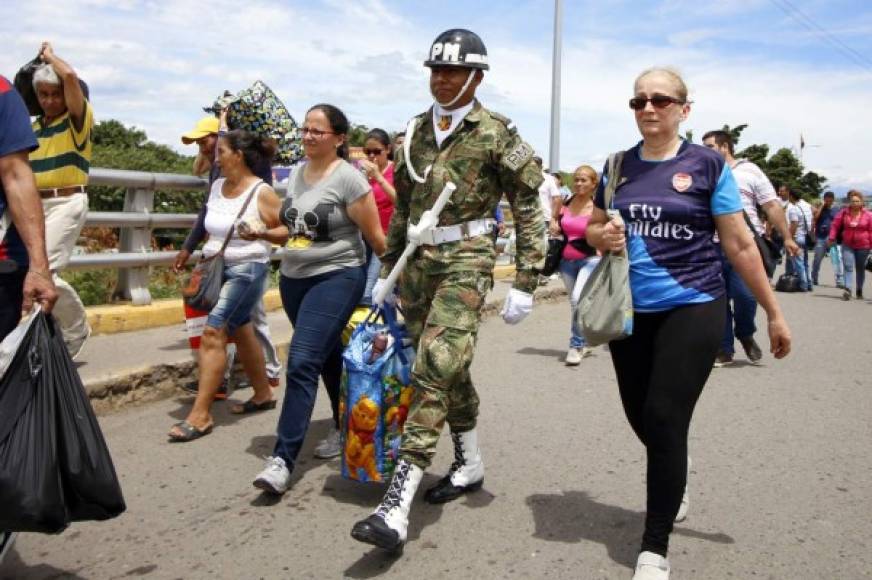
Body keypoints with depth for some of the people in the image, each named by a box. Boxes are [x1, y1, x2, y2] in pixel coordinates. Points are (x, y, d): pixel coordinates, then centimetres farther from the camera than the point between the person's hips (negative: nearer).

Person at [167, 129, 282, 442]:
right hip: (216, 268, 8)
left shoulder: (261, 192, -10)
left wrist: (261, 233, -23)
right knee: (240, 332, 16)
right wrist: (206, 255, 15)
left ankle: (200, 415, -14)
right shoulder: (217, 186, 10)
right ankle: (263, 394, 33)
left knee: (212, 331, -16)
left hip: (246, 269, -8)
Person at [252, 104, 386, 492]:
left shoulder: (348, 178, -13)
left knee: (302, 363, -16)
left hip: (336, 278, -7)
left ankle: (283, 460, -14)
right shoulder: (296, 173, 9)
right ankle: (344, 428, 37)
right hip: (293, 278, 7)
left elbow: (375, 237, -10)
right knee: (328, 358, 18)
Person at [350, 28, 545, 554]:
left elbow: (530, 210, -4)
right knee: (449, 368, 14)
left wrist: (525, 284, -9)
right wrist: (387, 268, 19)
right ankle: (471, 463, 32)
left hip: (467, 260, -6)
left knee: (435, 368, -17)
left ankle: (397, 505, -19)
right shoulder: (416, 131, 12)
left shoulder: (497, 133, -4)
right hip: (418, 262, 6)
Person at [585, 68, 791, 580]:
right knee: (640, 417, 13)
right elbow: (593, 230, 15)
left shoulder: (707, 164, -5)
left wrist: (774, 313, -1)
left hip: (692, 310, -4)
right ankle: (673, 475, 49)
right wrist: (603, 235, -9)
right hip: (630, 312, 4)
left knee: (665, 420, -7)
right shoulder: (619, 166, 6)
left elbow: (740, 244, -3)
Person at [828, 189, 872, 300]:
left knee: (860, 268, 13)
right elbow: (835, 225, 2)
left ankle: (859, 290, 26)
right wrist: (831, 238, -6)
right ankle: (848, 290, -21)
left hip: (863, 246, 0)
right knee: (848, 267, -12)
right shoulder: (844, 213, -1)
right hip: (847, 245, 0)